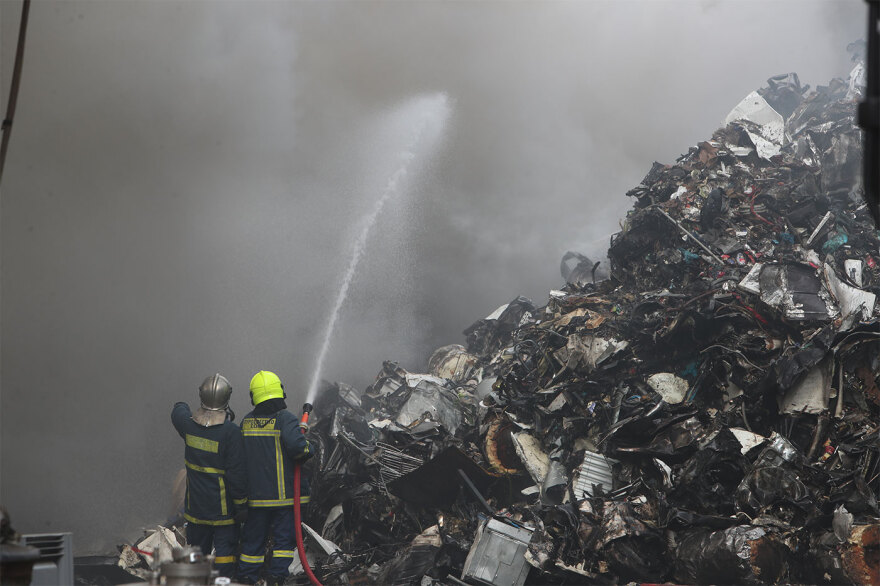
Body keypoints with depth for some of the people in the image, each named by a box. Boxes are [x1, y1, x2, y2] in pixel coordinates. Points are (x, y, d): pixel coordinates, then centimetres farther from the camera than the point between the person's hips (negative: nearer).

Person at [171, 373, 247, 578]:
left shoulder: (188, 424, -7)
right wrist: (241, 506, -10)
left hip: (195, 506, 5)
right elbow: (237, 474, -20)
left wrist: (180, 406, 44)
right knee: (225, 552, 3)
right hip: (223, 508, -5)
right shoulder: (231, 432, -22)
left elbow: (178, 413, 21)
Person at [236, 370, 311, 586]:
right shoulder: (285, 419, -12)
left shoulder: (246, 421, 5)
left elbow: (239, 454, 12)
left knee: (253, 538, 14)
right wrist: (306, 450, -6)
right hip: (284, 493, -5)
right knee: (285, 537, 4)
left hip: (256, 493, 5)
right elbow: (297, 446, -27)